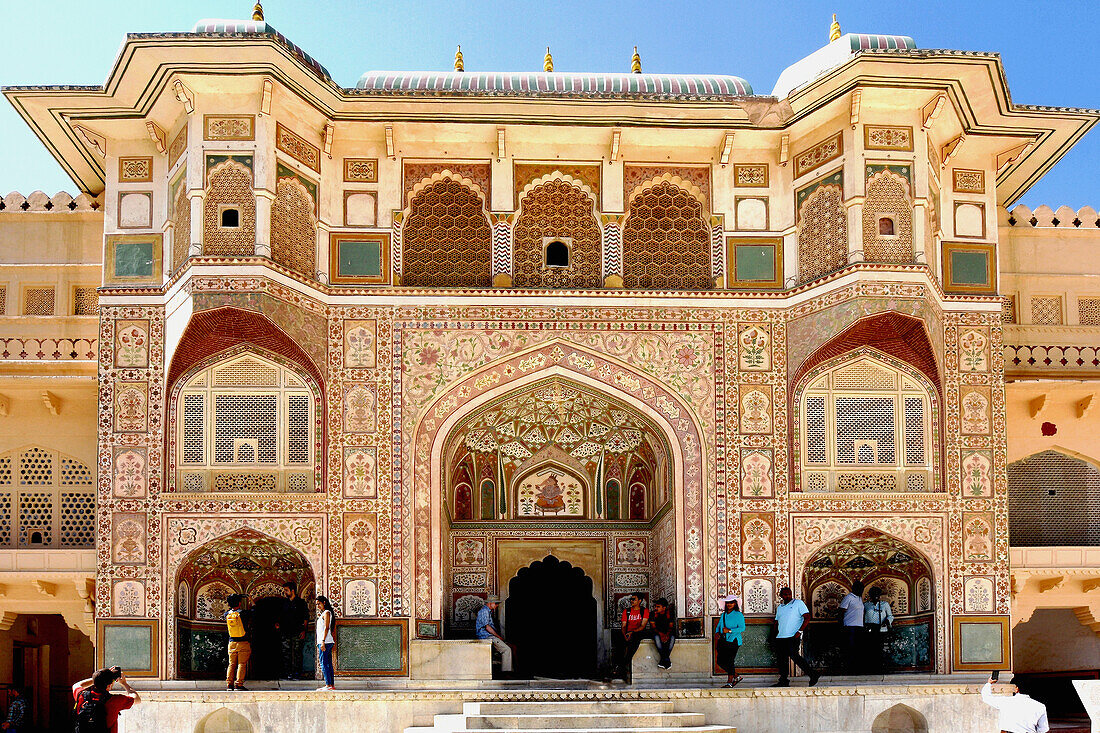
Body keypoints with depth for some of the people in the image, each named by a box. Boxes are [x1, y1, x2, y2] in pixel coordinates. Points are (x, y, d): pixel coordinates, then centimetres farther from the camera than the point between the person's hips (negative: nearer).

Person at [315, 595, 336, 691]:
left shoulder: (326, 613, -7)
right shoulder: (323, 614, 21)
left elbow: (326, 628, -16)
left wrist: (323, 641, -21)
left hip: (326, 642, -10)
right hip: (329, 642, 10)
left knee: (324, 664, -12)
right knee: (329, 664, 8)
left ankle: (328, 685, -17)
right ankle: (332, 685, 8)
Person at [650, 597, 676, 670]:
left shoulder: (670, 613, -5)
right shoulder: (653, 614, -5)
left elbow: (671, 626, -5)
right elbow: (653, 626, -8)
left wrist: (667, 635, -22)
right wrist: (661, 634, -23)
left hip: (667, 632, 0)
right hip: (658, 632, 0)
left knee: (672, 637, -32)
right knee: (656, 637, -34)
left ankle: (664, 659, -27)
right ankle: (666, 659, -32)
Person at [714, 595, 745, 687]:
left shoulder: (738, 615, -3)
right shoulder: (723, 615, 17)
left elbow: (742, 628, -12)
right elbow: (718, 626, 22)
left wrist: (729, 630, -20)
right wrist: (717, 632, 0)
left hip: (733, 641, -7)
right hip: (723, 641, 7)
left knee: (730, 661, -9)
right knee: (721, 661, 4)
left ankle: (729, 682, -1)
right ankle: (737, 676, 19)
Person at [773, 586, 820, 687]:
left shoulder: (798, 603, 2)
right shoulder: (780, 607, 20)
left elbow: (807, 617, -6)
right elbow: (777, 622, 29)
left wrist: (800, 631, -14)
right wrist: (776, 632, 11)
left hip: (792, 637, -7)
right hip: (780, 637, 7)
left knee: (794, 656, -18)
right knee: (781, 659, 4)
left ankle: (813, 675, -11)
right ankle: (783, 681, 11)